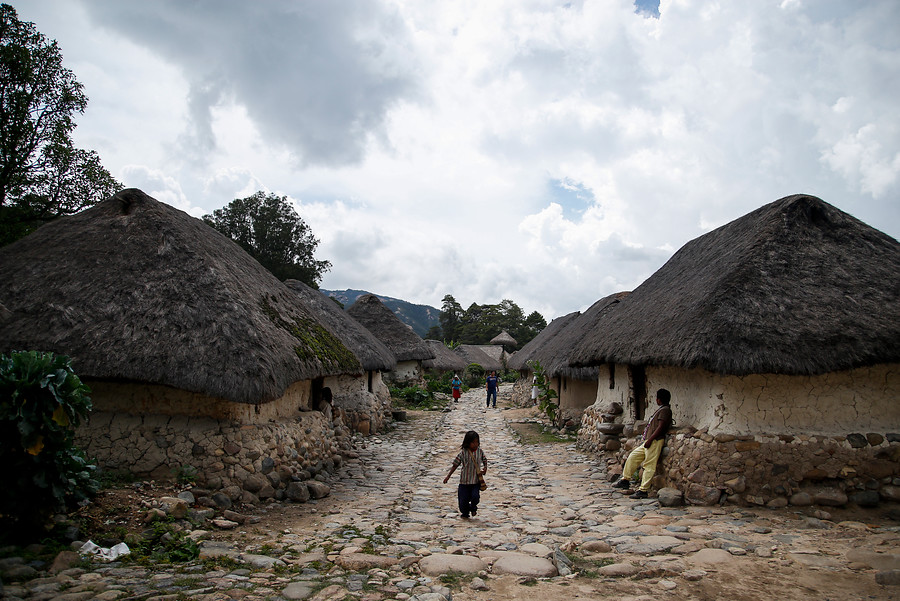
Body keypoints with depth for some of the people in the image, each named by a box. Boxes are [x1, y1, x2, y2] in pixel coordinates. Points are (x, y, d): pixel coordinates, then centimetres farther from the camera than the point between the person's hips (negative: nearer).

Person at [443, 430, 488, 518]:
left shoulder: (480, 452, -1)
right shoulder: (463, 453, -8)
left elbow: (485, 461, 14)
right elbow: (455, 465, -1)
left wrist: (485, 469, -8)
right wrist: (448, 476, -3)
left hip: (476, 480, 1)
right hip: (464, 481, -1)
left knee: (475, 496, -16)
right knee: (463, 499, 4)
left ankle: (473, 507, 21)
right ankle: (465, 512, 36)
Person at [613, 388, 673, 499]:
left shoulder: (665, 410, -10)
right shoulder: (661, 410, 20)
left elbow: (661, 427, -18)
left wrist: (650, 439, -20)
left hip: (655, 441, -10)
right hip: (650, 441, 10)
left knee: (649, 466, -9)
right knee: (633, 456, 12)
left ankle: (643, 490, -8)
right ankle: (625, 480, 18)